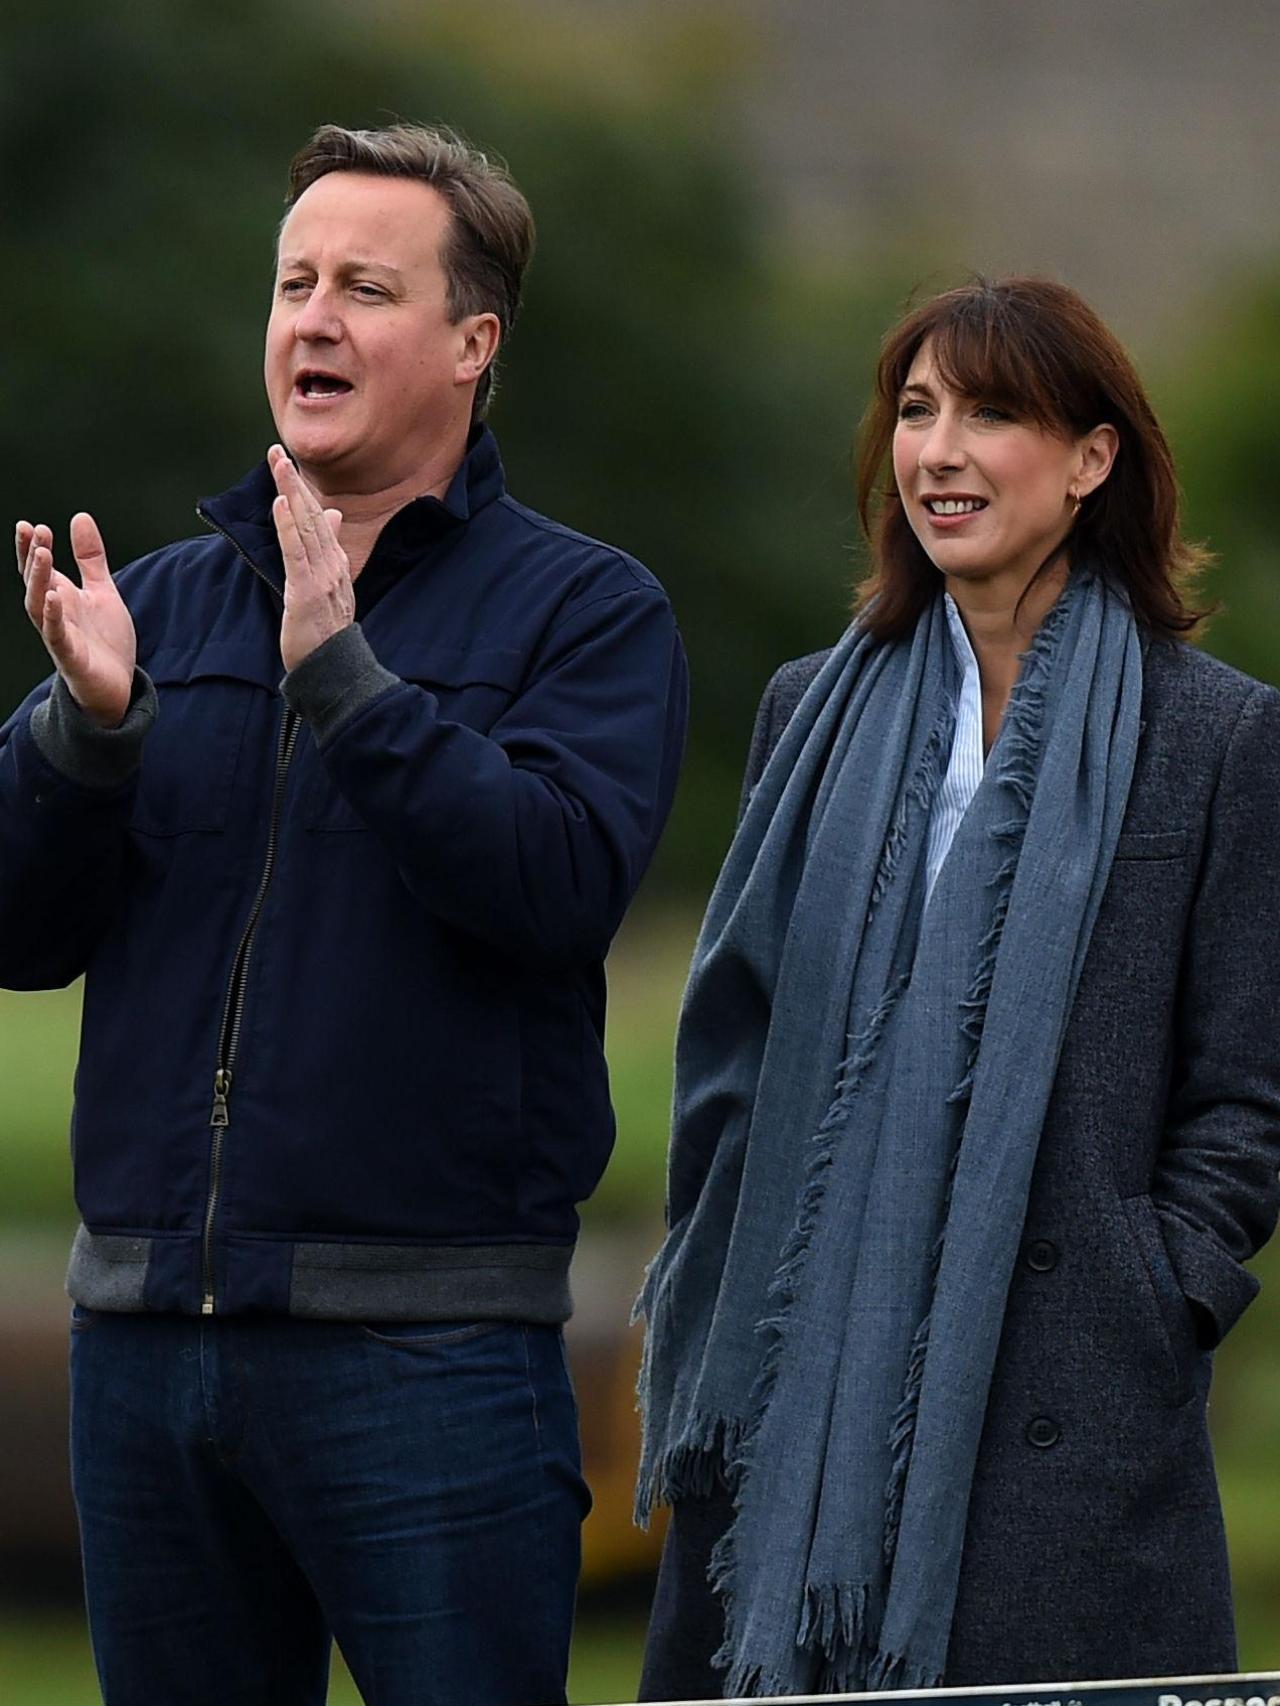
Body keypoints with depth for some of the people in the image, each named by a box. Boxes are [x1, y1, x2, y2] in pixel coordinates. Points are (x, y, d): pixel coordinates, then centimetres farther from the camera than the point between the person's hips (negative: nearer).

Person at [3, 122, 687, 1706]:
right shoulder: (164, 601, 14)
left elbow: (563, 881, -16)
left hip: (428, 1338, -5)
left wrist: (344, 675, -19)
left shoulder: (585, 609, 1)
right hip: (144, 1324, 5)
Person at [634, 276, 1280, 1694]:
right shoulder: (817, 712, 13)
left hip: (1065, 1416, -3)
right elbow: (728, 1044, 16)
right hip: (804, 1397, 4)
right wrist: (704, 1337, 8)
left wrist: (1151, 1311, -8)